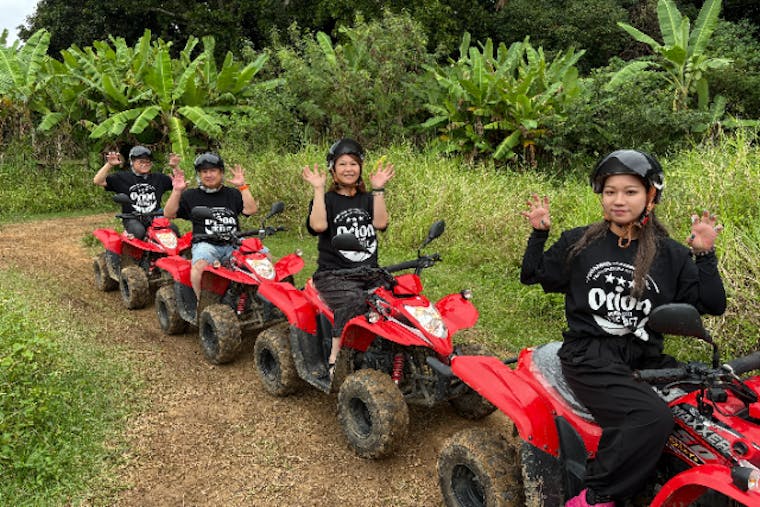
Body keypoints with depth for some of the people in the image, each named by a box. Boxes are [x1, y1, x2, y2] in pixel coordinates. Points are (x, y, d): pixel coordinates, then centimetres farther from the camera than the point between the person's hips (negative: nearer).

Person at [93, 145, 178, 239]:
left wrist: (175, 168, 2)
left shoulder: (159, 178, 18)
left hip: (155, 218, 2)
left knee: (173, 230, -26)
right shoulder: (123, 177, 8)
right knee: (139, 232, -37)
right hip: (133, 219, -2)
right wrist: (109, 165, -13)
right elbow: (98, 181, 1)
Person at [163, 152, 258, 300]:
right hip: (205, 243, -2)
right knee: (200, 265, -37)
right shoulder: (191, 196, 16)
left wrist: (242, 187, -1)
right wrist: (177, 191, -6)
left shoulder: (232, 194, 19)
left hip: (233, 243, 2)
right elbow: (169, 214, 6)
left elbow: (251, 210, 5)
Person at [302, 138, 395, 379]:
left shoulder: (368, 199, 20)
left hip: (369, 273, 4)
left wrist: (379, 189, -1)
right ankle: (334, 359, -32)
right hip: (334, 274, -3)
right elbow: (318, 225, -11)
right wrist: (318, 189, -7)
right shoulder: (326, 199, 11)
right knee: (353, 302, -35)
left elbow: (380, 223, 0)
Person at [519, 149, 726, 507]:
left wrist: (704, 254, -2)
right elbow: (532, 277, 17)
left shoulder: (670, 254, 8)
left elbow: (713, 305, 8)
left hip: (645, 357, 4)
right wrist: (539, 234, 5)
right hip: (589, 354, -4)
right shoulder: (578, 243, 6)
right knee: (652, 417, -27)